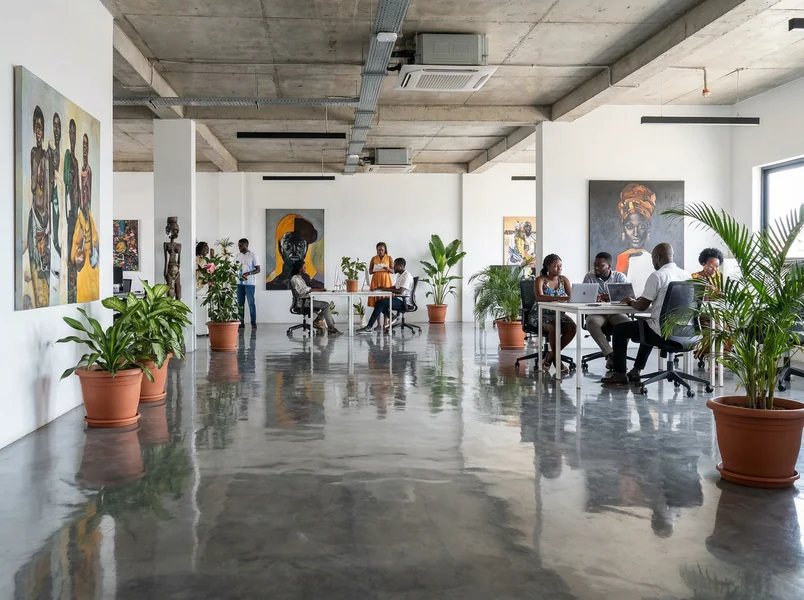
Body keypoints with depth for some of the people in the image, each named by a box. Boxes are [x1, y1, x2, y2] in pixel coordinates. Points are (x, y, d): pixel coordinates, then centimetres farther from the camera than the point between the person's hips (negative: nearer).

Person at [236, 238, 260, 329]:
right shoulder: (238, 256, 13)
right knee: (240, 303, 4)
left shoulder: (253, 255, -4)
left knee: (251, 303, -4)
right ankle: (241, 322, 9)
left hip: (249, 283, -5)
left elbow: (258, 269, -5)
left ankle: (253, 323, 1)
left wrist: (249, 273, -21)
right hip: (239, 283, 5)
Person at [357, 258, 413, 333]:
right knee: (378, 303, 0)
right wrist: (384, 288, 11)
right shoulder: (399, 275, 16)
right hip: (398, 299, 10)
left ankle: (369, 327, -23)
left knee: (381, 302, -24)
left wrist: (387, 289, -17)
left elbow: (400, 291, -25)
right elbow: (395, 287, 27)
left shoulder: (407, 276, -15)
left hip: (403, 302, -10)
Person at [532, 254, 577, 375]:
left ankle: (551, 355, -8)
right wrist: (559, 298, -41)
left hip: (558, 314, 5)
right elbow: (539, 297, -27)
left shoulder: (563, 280, 8)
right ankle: (557, 359, -16)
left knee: (572, 327, -24)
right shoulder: (540, 280, -8)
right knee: (554, 327, -35)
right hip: (541, 314, -5)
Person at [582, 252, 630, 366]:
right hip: (597, 313, 0)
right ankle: (610, 355, -34)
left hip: (615, 313, 0)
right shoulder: (589, 277, 5)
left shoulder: (620, 277, 4)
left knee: (628, 323, -32)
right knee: (591, 322, -35)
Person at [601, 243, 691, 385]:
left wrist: (630, 302, 10)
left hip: (663, 332, -8)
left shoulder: (657, 276, -13)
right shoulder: (686, 275, 9)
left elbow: (641, 307, -12)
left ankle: (620, 374, 16)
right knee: (649, 328, 37)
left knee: (620, 330, 12)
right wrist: (639, 299, 27)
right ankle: (635, 371, 39)